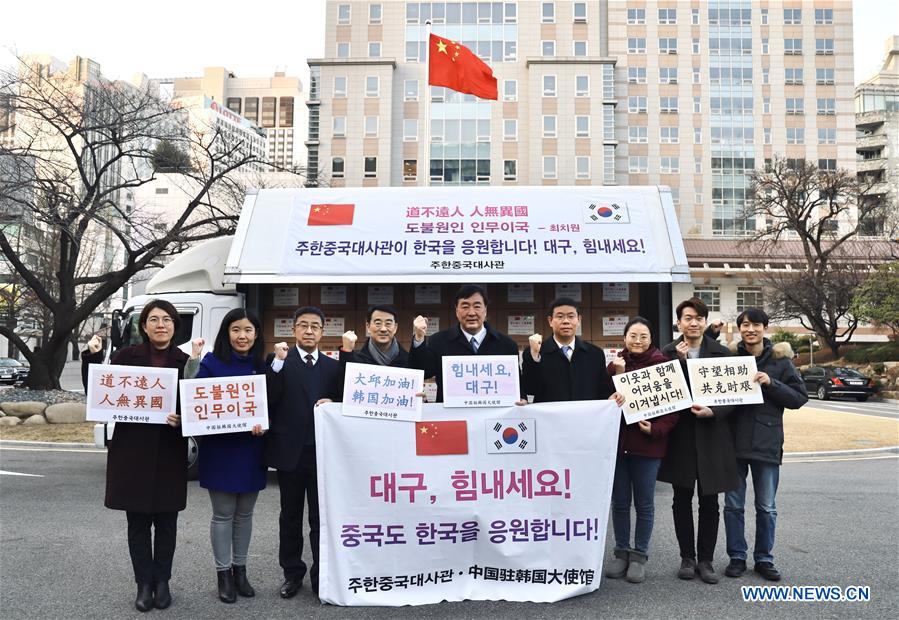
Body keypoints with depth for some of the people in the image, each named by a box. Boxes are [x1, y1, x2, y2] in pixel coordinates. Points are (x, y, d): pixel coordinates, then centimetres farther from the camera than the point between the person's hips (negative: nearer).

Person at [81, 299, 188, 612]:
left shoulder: (185, 362, 2)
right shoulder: (127, 356, 1)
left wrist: (183, 419, -17)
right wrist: (92, 358, -10)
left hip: (170, 453, 1)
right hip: (132, 450, 0)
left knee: (166, 520, 9)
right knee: (138, 520, 7)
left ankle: (162, 581, 24)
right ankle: (144, 583, 20)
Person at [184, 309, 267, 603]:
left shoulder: (262, 366, 4)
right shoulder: (212, 362, -6)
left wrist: (264, 425, -14)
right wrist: (193, 360, -22)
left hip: (251, 450, 3)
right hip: (220, 449, -3)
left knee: (244, 514, 14)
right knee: (223, 515, 6)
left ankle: (240, 569, 29)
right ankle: (223, 573, 21)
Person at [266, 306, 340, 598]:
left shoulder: (333, 366, 8)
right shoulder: (279, 361, 0)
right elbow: (268, 399, -13)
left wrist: (331, 404, -10)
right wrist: (278, 362, -20)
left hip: (323, 451, 1)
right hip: (289, 450, -1)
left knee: (321, 516, 7)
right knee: (290, 516, 12)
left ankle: (321, 575, 18)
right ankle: (292, 573, 26)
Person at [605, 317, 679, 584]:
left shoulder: (662, 364, -2)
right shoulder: (614, 365, 5)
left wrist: (656, 429, -17)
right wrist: (618, 375, -16)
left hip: (648, 443, -2)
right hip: (617, 441, 2)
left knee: (644, 503, 8)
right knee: (620, 502, 10)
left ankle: (639, 555, 21)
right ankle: (621, 552, 24)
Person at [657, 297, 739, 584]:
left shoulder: (721, 353, 1)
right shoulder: (668, 353, 1)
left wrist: (713, 412, -17)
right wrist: (679, 360, -15)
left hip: (711, 435, 0)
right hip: (680, 436, 0)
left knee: (709, 503, 8)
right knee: (682, 501, 10)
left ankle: (705, 559, 21)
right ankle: (687, 557, 24)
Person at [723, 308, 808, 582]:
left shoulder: (780, 360, 0)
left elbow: (800, 397, -3)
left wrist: (771, 383, -15)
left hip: (767, 443, 0)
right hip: (734, 441, 1)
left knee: (766, 507, 10)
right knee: (733, 505, 8)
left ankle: (764, 559, 24)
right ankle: (737, 557, 20)